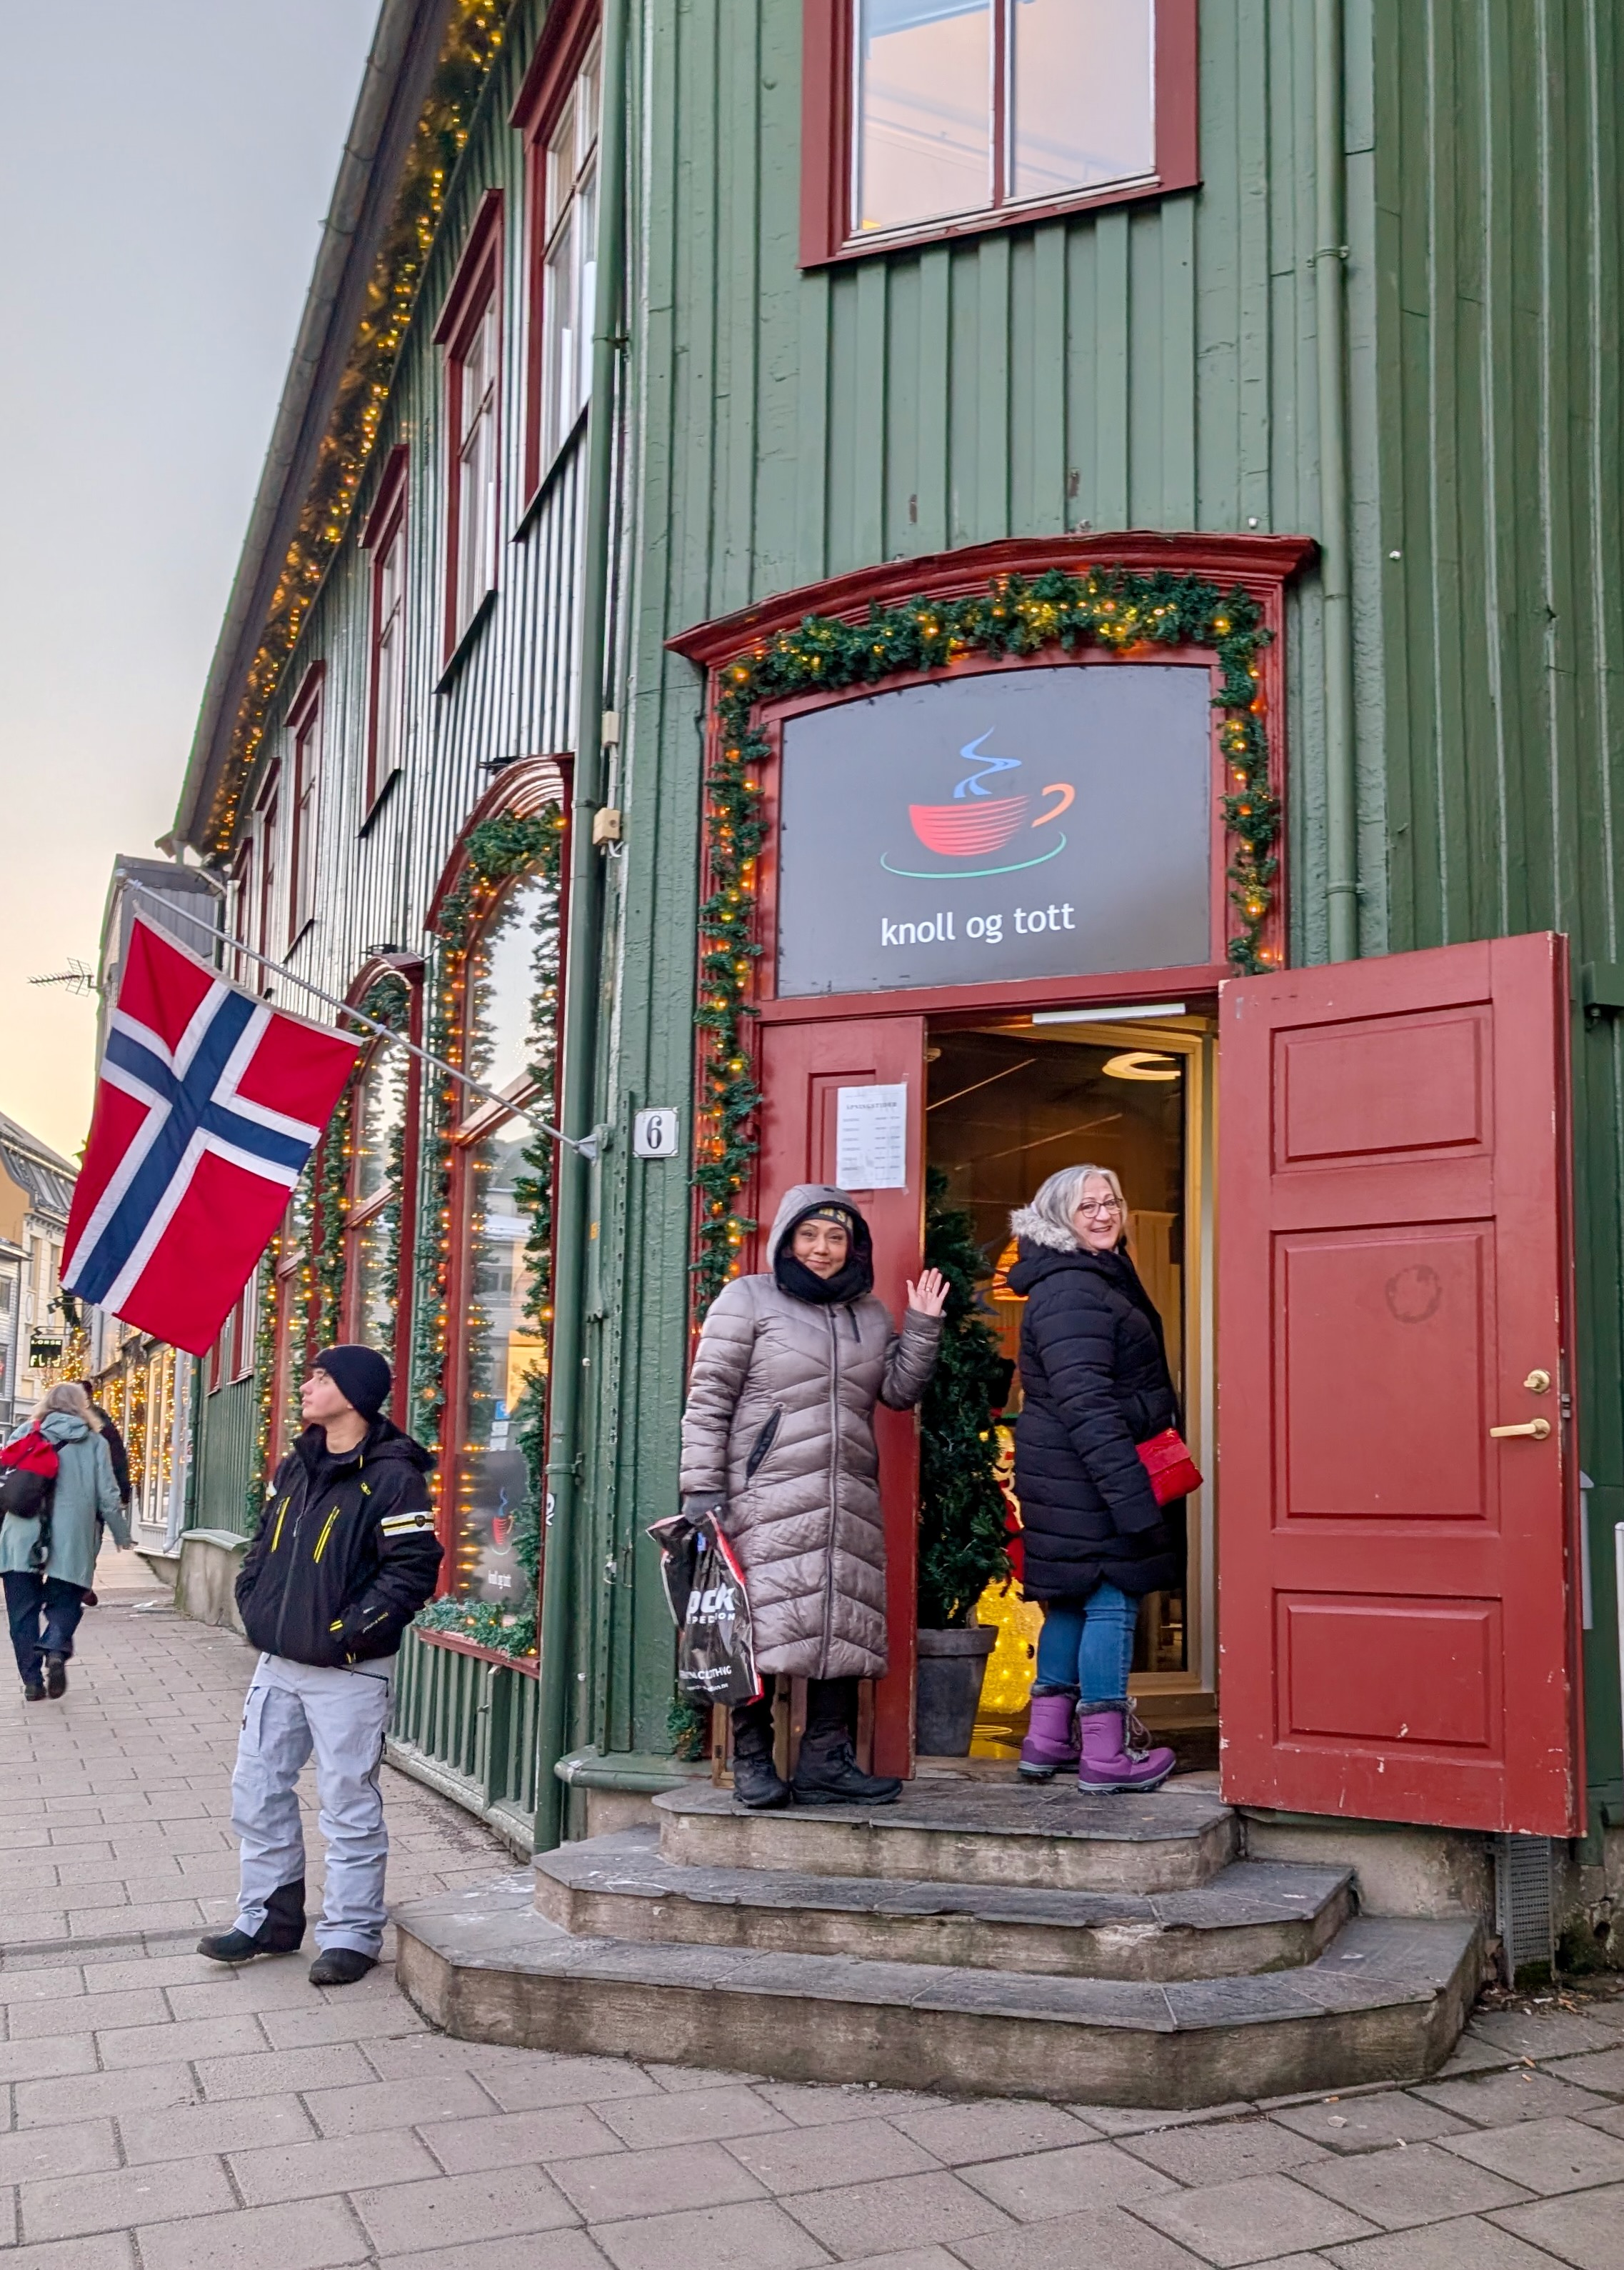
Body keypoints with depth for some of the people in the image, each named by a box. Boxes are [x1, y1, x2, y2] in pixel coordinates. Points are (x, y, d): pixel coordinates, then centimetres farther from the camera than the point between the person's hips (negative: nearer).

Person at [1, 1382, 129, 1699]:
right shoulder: (94, 1443, 6)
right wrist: (122, 1535, 16)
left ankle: (32, 1679, 6)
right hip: (70, 1541, 0)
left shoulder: (25, 1433, 8)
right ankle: (56, 1650, -17)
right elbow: (107, 1495, 5)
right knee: (64, 1604, 11)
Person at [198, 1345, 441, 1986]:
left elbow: (413, 1568, -18)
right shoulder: (294, 1468, 10)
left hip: (348, 1673, -8)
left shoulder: (391, 1476, -14)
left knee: (350, 1807, 2)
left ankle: (351, 1935, 14)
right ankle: (269, 1919, 29)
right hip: (277, 1664, 8)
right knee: (258, 1795, 14)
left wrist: (347, 1634, -19)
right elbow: (264, 1546, 20)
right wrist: (255, 1610, 6)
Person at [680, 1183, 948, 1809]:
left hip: (848, 1501, 5)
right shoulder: (747, 1299, 2)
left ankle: (827, 1763, 12)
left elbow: (899, 1391, 13)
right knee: (763, 1625, -5)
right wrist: (702, 1489, -9)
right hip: (767, 1500, -5)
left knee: (843, 1627, 3)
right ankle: (752, 1762, 6)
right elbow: (708, 1401, -2)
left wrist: (923, 1329, 2)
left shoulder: (870, 1313, 19)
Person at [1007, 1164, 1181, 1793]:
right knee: (1112, 1599, -4)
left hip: (1066, 1474, 11)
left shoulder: (1101, 1277, 18)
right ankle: (1106, 1753, 3)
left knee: (1073, 1600, 15)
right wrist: (1129, 1493, -26)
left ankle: (1047, 1739, 23)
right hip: (1088, 1476, -11)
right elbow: (1086, 1404, -24)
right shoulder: (1073, 1292, -16)